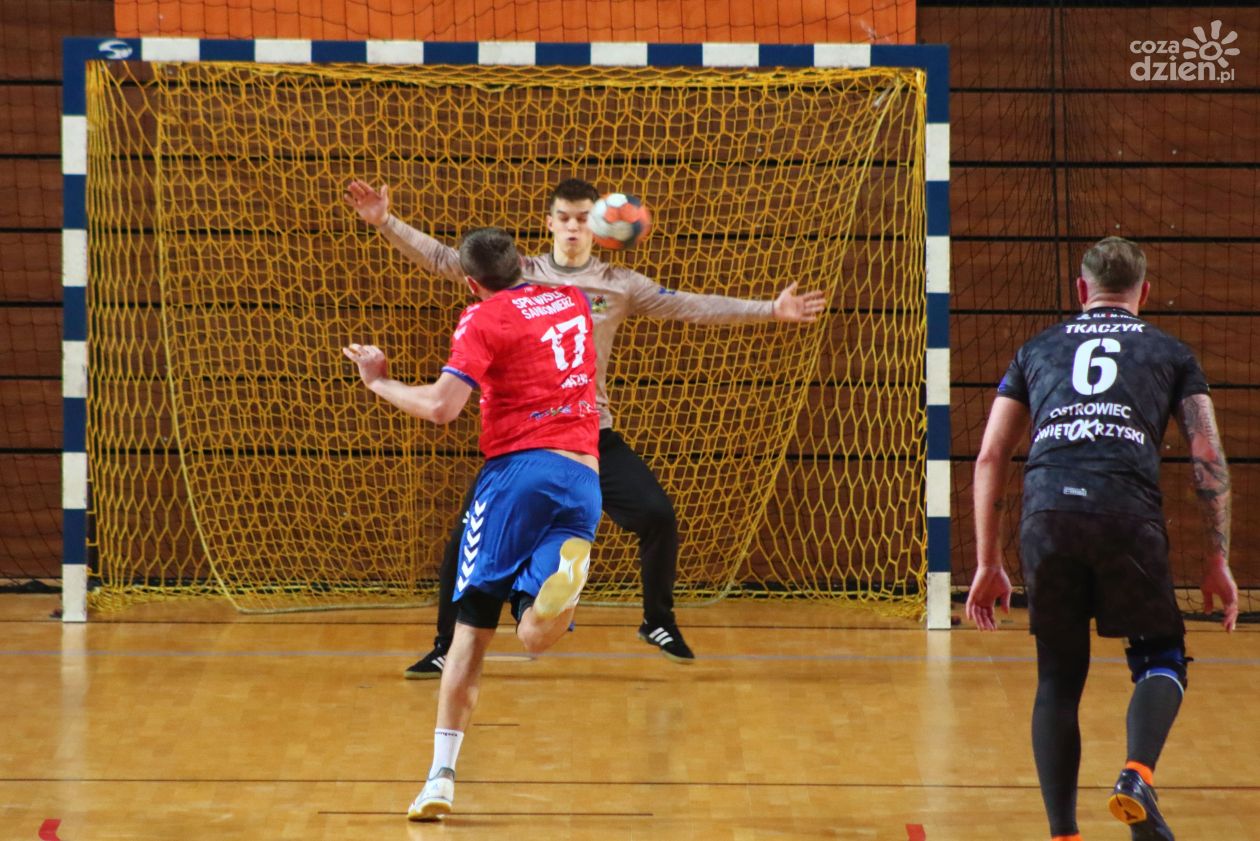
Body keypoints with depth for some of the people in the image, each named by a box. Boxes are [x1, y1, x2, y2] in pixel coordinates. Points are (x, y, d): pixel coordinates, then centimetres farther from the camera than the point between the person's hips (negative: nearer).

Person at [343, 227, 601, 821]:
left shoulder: (484, 319, 1)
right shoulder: (572, 301, 20)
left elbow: (441, 407, -11)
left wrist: (380, 382, 5)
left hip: (519, 466, -4)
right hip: (585, 477, 4)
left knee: (471, 624, 4)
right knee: (535, 638, -4)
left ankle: (442, 775, -5)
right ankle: (563, 572, -39)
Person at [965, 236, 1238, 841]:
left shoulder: (1038, 350, 26)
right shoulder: (1170, 353, 22)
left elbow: (990, 458, 19)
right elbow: (1209, 460, 12)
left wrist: (987, 564, 20)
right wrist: (1217, 559, 15)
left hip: (1047, 514, 2)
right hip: (1128, 513, -2)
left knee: (1058, 679, 13)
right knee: (1162, 660, 14)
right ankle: (1137, 774, -12)